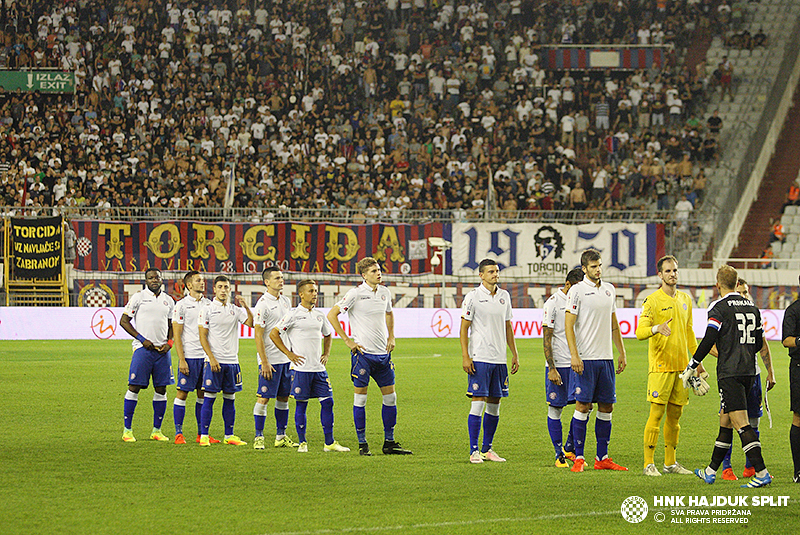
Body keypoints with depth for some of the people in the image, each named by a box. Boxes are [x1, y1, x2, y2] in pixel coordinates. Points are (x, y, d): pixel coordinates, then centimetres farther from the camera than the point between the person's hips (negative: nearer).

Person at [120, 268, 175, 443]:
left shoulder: (168, 300, 14)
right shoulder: (138, 297, 0)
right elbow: (124, 321, -1)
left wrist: (169, 343, 3)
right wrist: (142, 339, -9)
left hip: (162, 350, 5)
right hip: (143, 349, -5)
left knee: (161, 389, 4)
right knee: (134, 387, -6)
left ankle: (156, 430, 13)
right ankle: (127, 430, 0)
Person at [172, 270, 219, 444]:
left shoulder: (208, 304, 12)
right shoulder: (182, 305, -3)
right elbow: (177, 334, -5)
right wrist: (182, 360, -12)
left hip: (206, 356, 5)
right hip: (189, 356, -5)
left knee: (203, 394, 7)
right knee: (182, 393, -2)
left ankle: (202, 433, 11)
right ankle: (178, 433, 2)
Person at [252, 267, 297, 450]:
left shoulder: (286, 301, 11)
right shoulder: (263, 304, -11)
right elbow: (258, 335, -13)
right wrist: (264, 362, -17)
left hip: (286, 358, 7)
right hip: (270, 360, -7)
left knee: (283, 397, 10)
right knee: (263, 398, -5)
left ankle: (281, 436, 16)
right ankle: (259, 437, -1)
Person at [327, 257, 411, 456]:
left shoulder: (384, 292, 8)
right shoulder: (356, 293, -9)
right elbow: (331, 315, -8)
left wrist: (391, 337, 17)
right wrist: (347, 340, -10)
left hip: (383, 352, 6)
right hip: (362, 352, -6)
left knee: (390, 396, 5)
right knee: (360, 397, -2)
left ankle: (389, 442, 13)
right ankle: (362, 443, 5)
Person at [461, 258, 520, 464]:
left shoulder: (504, 296, 11)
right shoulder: (473, 297, -5)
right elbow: (464, 328, -4)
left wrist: (514, 354, 13)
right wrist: (465, 357, -12)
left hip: (499, 359, 6)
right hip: (479, 358, -6)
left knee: (494, 404, 8)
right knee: (478, 403, -8)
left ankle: (487, 449, 16)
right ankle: (474, 451, -5)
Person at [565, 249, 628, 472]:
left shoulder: (609, 290, 13)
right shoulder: (577, 291, -5)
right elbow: (568, 325, -8)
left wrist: (622, 353, 18)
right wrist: (574, 355, -17)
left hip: (606, 358, 6)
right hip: (585, 359, -6)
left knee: (606, 407, 6)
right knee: (583, 406, -6)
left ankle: (602, 458, 11)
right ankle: (578, 458, -1)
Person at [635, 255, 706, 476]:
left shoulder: (685, 299, 14)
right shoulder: (652, 301, -6)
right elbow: (640, 331, -14)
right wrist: (656, 328, -34)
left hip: (681, 365, 6)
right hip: (660, 366, -6)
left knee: (675, 415, 9)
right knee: (657, 414, -8)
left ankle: (670, 462, 16)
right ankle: (649, 463, -5)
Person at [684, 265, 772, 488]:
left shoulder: (719, 308, -8)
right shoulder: (752, 307, 12)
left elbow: (708, 341, -15)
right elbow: (758, 343, 18)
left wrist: (690, 368, -6)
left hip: (729, 372, -7)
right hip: (749, 372, 7)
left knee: (741, 423, -11)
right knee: (725, 421, 16)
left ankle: (761, 473, -20)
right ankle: (711, 471, 24)